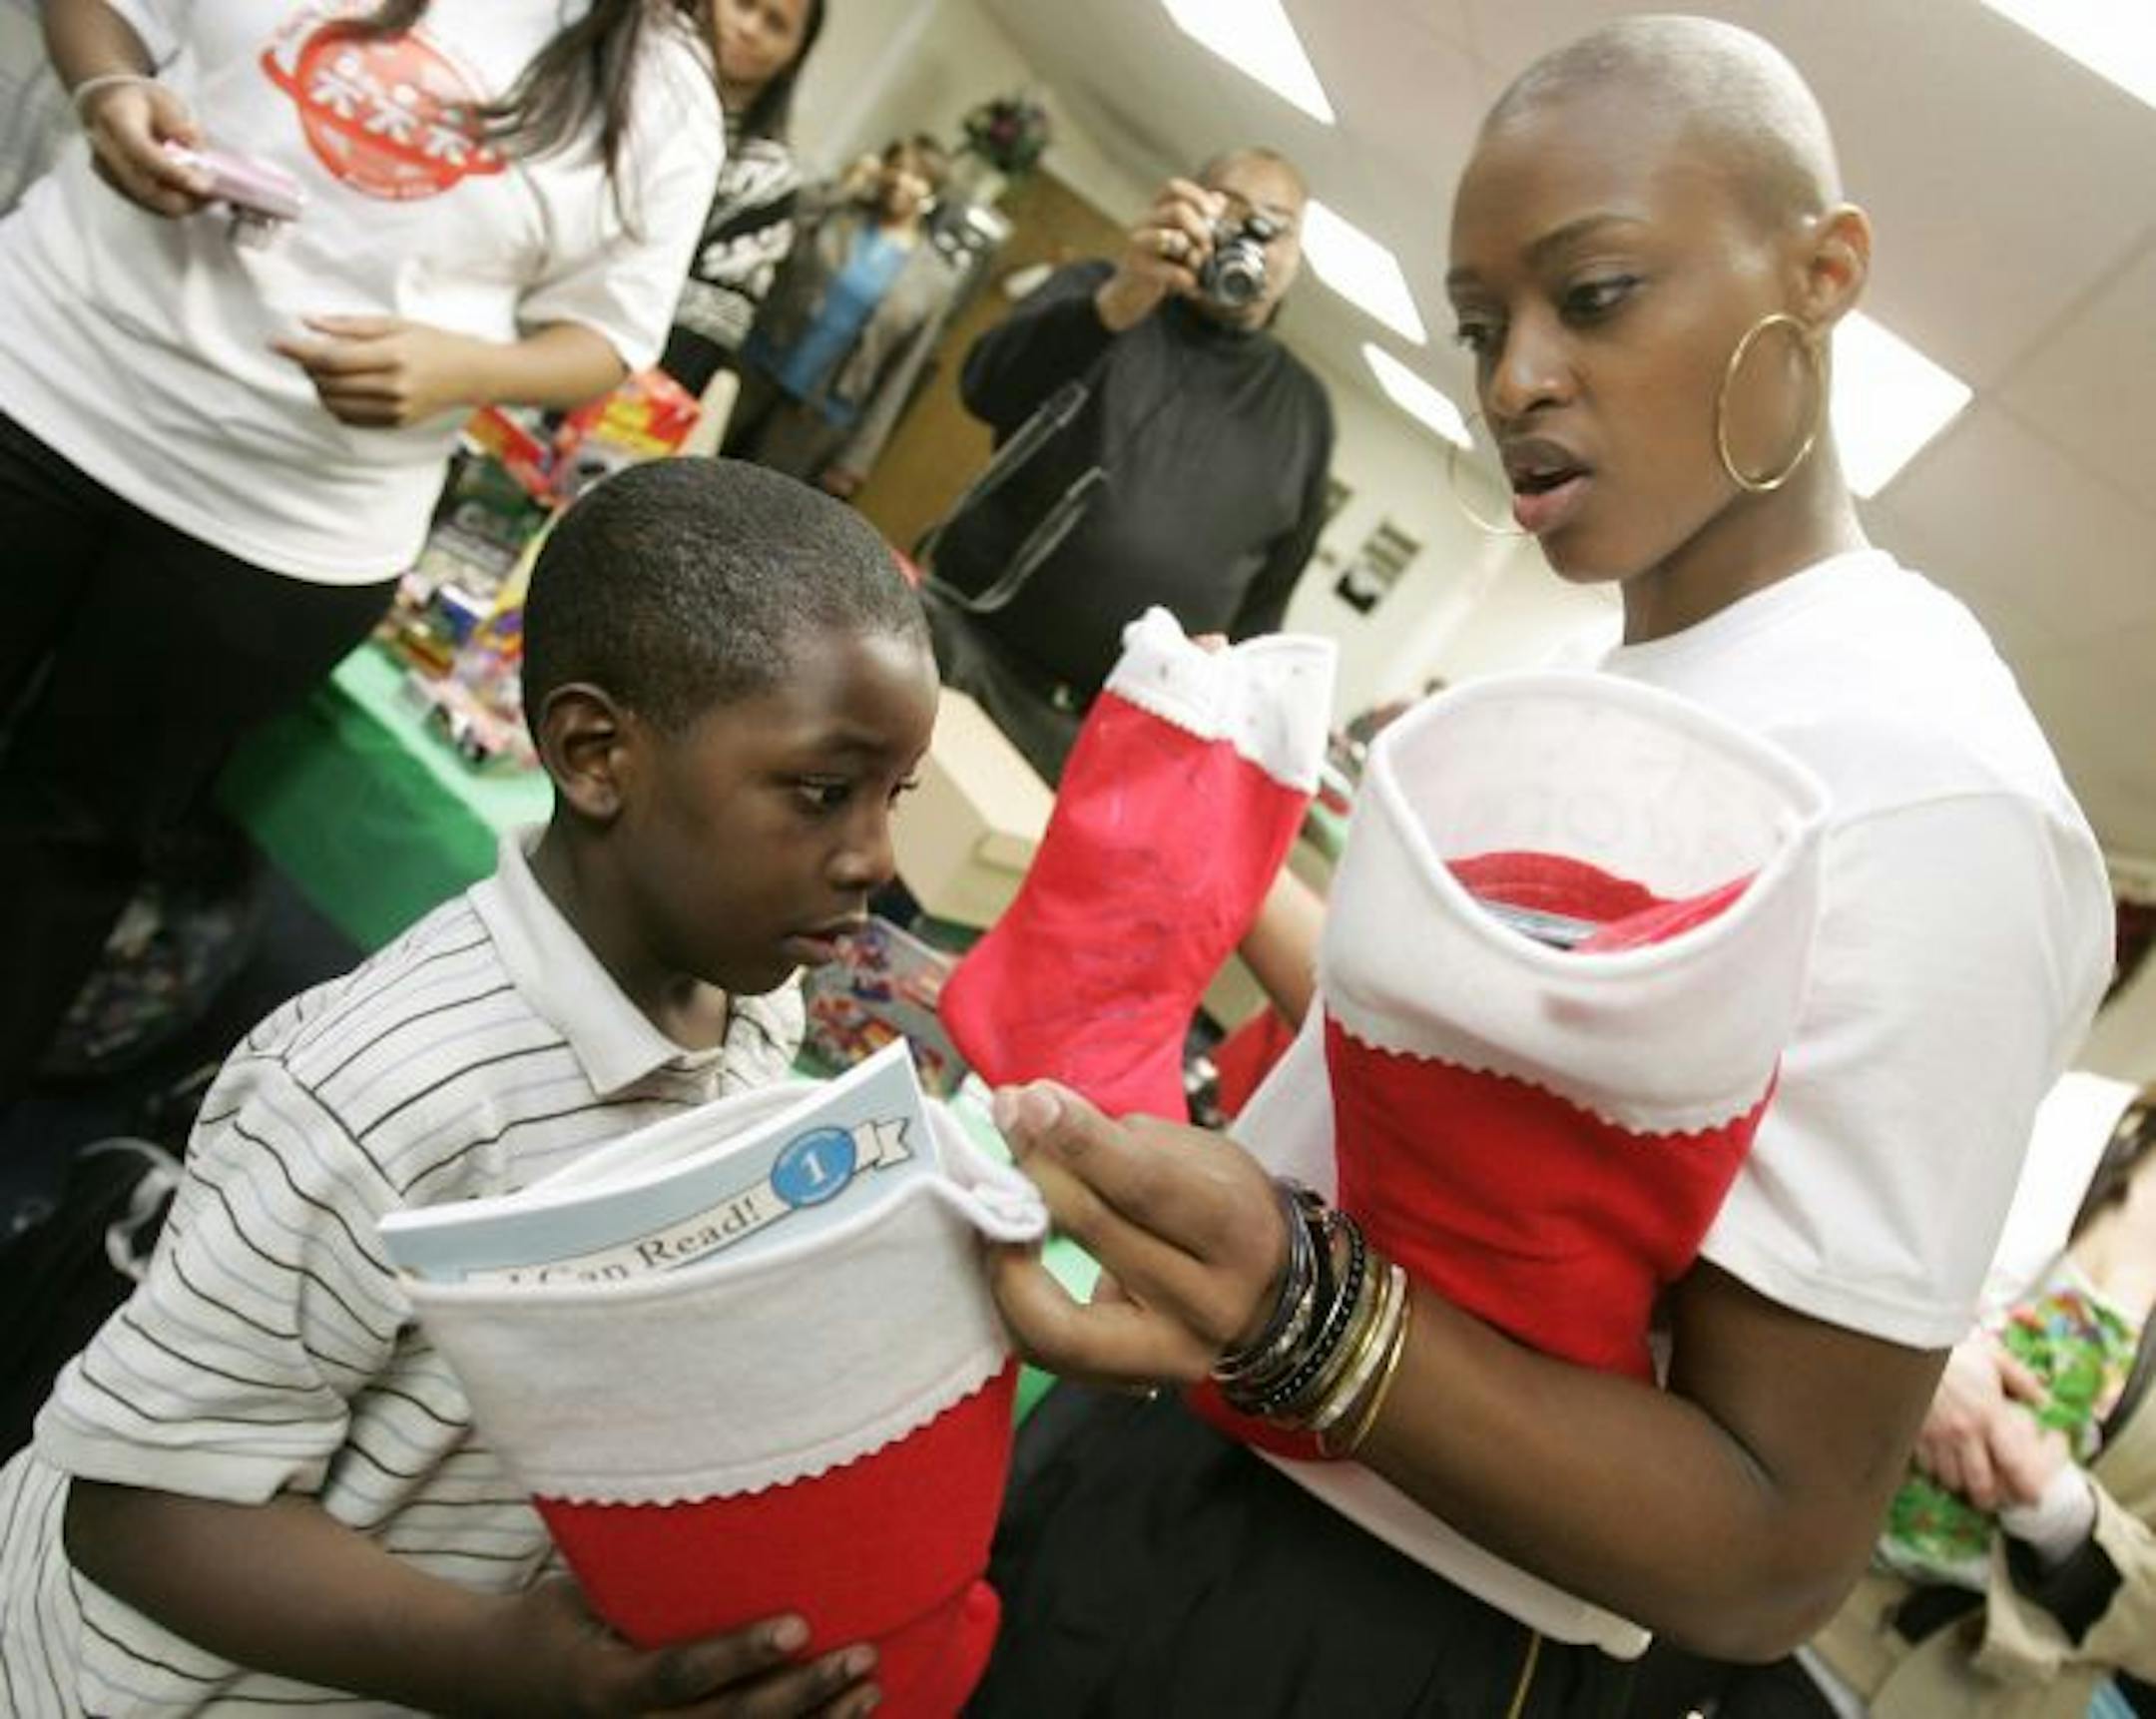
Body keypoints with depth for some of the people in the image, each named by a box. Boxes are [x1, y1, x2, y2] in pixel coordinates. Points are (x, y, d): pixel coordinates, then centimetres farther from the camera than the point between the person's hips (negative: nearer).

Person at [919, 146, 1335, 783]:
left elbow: (1271, 587, 18)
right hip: (966, 643, -1)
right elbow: (986, 389, -14)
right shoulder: (1099, 294, 7)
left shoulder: (1302, 407, 13)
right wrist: (1120, 301, -30)